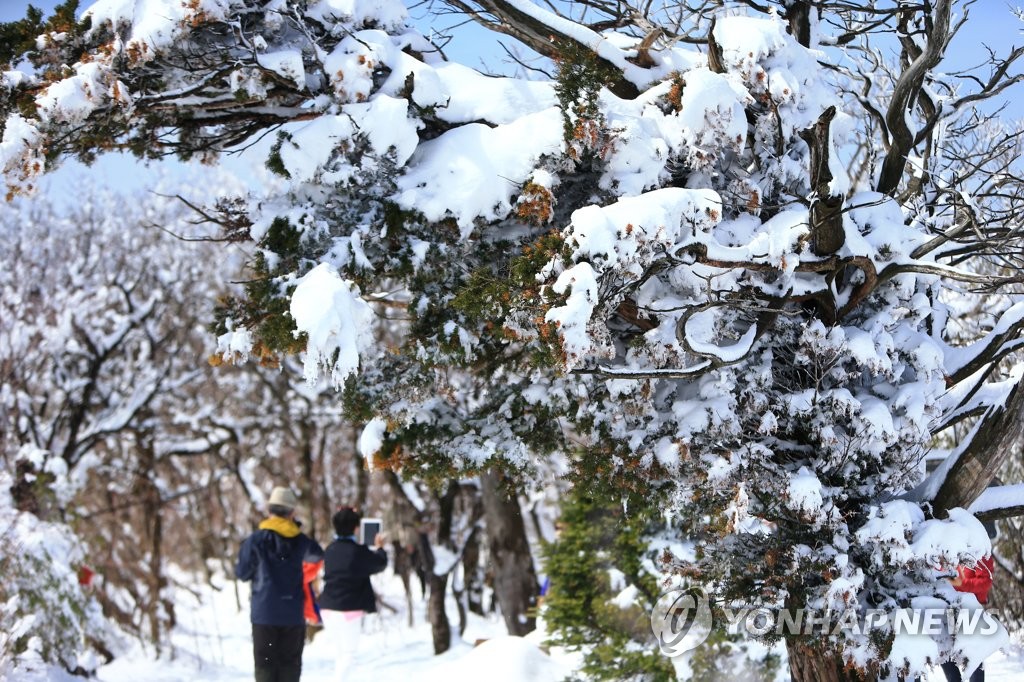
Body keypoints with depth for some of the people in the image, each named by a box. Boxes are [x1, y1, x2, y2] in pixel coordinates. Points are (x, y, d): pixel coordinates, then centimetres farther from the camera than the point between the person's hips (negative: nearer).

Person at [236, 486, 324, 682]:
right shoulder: (300, 541, 0)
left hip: (264, 614, -2)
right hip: (293, 614, 2)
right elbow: (317, 555, 20)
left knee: (265, 663, 4)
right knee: (290, 662, 9)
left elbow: (242, 573, -1)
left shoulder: (256, 540, -8)